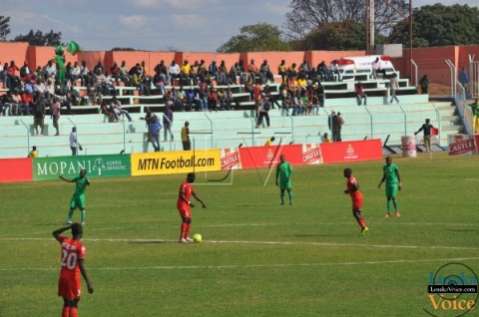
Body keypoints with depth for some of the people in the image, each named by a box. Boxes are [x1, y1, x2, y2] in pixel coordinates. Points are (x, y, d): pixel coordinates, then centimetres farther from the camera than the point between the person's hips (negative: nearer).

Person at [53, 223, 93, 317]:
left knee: (66, 303, 14)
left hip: (63, 276, 6)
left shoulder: (65, 241, 0)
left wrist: (69, 227, 16)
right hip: (73, 277, -6)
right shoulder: (80, 247, -16)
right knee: (73, 304, -1)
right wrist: (88, 282, -18)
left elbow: (55, 233, 23)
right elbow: (81, 267, -20)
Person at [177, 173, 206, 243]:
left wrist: (202, 202, 16)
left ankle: (186, 237, 23)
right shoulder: (183, 185, -15)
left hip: (187, 205, 10)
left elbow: (195, 195, 20)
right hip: (182, 204, -10)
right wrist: (189, 202, -26)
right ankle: (181, 238, -21)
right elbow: (181, 195, -24)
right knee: (185, 219, -17)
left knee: (189, 220, 13)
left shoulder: (190, 186, 15)